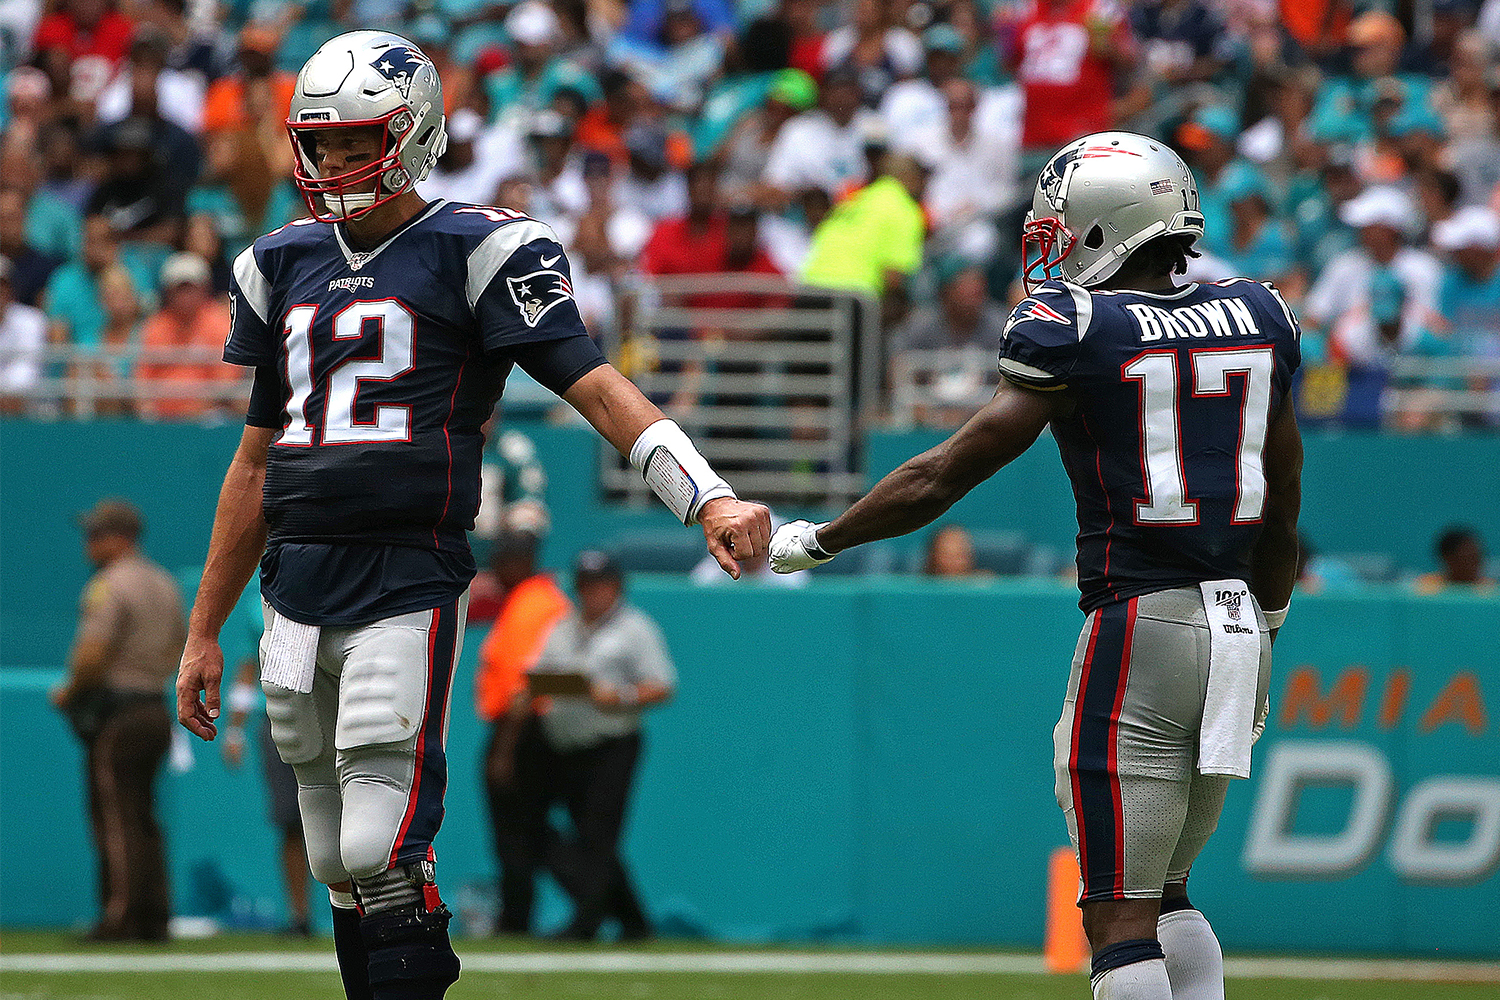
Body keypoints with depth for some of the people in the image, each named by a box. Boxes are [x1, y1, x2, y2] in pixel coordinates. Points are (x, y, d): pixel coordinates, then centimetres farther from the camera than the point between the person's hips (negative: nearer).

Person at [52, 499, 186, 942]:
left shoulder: (109, 586, -13)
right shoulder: (165, 585, 15)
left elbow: (92, 656, -20)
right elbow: (178, 646, 22)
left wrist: (68, 692, -4)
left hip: (116, 718, -9)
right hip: (156, 710, 9)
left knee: (116, 821, -6)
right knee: (143, 818, 12)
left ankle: (121, 916, -8)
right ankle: (154, 916, 11)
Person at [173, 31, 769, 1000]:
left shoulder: (478, 253, -2)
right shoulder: (286, 266, 18)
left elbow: (597, 386, -11)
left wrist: (711, 500, -27)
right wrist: (204, 632, 24)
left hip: (408, 587, -6)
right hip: (296, 585, 6)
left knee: (384, 858, -14)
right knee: (343, 874, 8)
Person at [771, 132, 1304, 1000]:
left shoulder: (1075, 331, -8)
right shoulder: (1256, 318, 9)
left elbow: (948, 474, -5)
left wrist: (816, 542, 7)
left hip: (1140, 626, -7)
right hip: (1240, 627, 7)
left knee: (1121, 914, -4)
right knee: (1166, 896, 19)